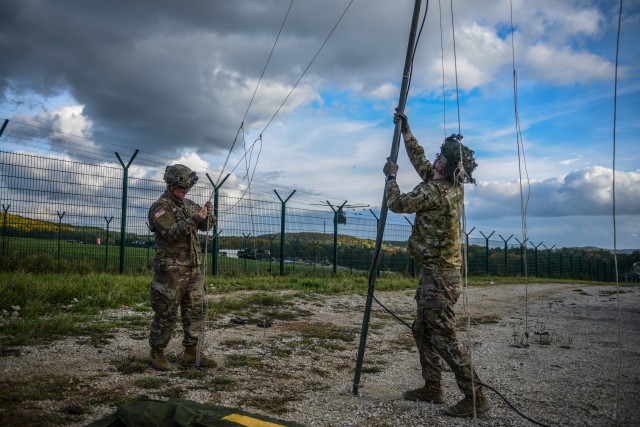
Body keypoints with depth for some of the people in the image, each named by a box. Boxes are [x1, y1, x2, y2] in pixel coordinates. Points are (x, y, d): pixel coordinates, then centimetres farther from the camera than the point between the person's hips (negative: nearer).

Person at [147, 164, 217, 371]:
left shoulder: (188, 204, 14)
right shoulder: (160, 207, -8)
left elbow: (206, 226, 13)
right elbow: (169, 233, -22)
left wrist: (208, 214, -8)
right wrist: (193, 220, -30)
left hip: (193, 269, 7)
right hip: (171, 270, -7)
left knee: (195, 310, 9)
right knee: (166, 314, 1)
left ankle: (191, 353, 18)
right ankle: (156, 354, 15)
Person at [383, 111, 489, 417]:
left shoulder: (433, 192, -21)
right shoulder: (452, 186, 7)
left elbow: (396, 204, -9)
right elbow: (420, 160, 19)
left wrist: (390, 176, 7)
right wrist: (405, 129, 24)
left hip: (438, 275, -10)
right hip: (438, 272, 10)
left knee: (443, 338, -6)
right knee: (423, 331, 17)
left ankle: (475, 397, 0)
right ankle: (432, 388, 25)